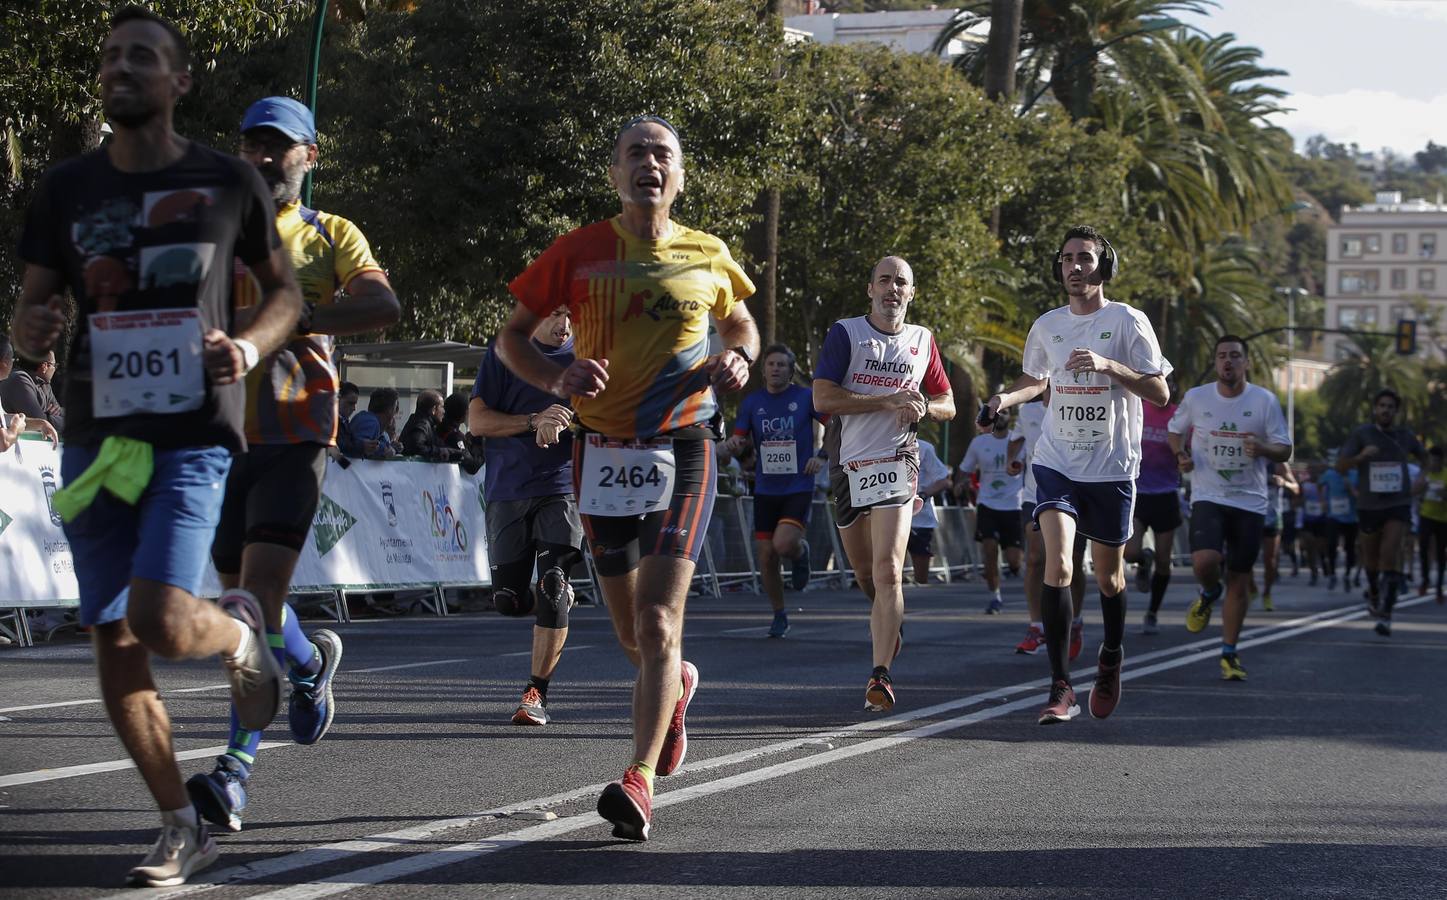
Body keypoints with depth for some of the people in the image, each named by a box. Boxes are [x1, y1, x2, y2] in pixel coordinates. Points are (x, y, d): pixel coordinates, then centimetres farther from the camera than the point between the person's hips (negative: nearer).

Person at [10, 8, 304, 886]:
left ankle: (241, 634, 16)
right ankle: (183, 829, 17)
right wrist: (31, 332, -13)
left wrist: (250, 347, -9)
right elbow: (31, 311, 11)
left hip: (193, 437, -4)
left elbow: (286, 290, 12)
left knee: (161, 623, -21)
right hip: (96, 438, 4)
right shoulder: (69, 188, 7)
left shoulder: (228, 182, 1)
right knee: (114, 642, 3)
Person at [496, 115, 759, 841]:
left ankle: (638, 783, -20)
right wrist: (556, 379, -14)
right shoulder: (578, 252, 0)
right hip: (602, 453, 2)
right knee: (631, 634, 13)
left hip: (682, 452, -1)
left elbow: (739, 321, 23)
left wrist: (738, 358, 0)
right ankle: (676, 687, 48)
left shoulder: (707, 257, 4)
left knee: (658, 623, -16)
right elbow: (512, 337, 6)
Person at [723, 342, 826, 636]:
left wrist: (822, 457, -9)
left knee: (784, 544, -24)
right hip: (765, 490, 3)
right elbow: (738, 442, 10)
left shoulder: (806, 397, -3)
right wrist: (732, 445, -14)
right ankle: (779, 616, 19)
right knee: (766, 556, 2)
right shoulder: (752, 402, 5)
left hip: (799, 488, -3)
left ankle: (801, 552, 13)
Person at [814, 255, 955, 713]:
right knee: (864, 572, 15)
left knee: (888, 571, -16)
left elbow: (947, 404, 19)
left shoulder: (922, 340, 10)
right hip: (849, 464, 1)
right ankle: (888, 619, 47)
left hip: (896, 461, -1)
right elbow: (822, 398, -11)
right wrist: (888, 402, -17)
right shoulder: (846, 333, 0)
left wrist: (924, 407, -5)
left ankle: (880, 675, -18)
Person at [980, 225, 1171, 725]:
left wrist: (1107, 365, -20)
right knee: (1056, 565, -16)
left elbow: (1160, 392, -7)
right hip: (1056, 463, 2)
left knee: (1108, 576, 10)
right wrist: (1004, 401, 5)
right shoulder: (1047, 326, 7)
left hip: (1112, 468, -2)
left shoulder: (1128, 322, -5)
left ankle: (1111, 657, 40)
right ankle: (1060, 688, -15)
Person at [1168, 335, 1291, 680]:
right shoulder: (1196, 398, 1)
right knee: (1204, 561, -25)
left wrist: (1261, 448, -20)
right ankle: (1209, 594, 12)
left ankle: (1229, 653, 16)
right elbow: (1176, 431, 18)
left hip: (1250, 502, 1)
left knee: (1239, 581, 3)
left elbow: (1284, 451, 2)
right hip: (1208, 497, -1)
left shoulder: (1265, 401, -1)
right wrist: (1180, 454, -4)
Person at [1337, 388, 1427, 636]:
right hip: (1369, 505, 1)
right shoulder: (1361, 434, -2)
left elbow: (1423, 456, 25)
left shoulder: (1404, 435, 5)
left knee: (1390, 554, -18)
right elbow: (1340, 466, -8)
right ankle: (1373, 592, 46)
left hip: (1398, 505, -1)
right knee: (1371, 556, 14)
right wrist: (1361, 456, -24)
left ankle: (1385, 615, -19)